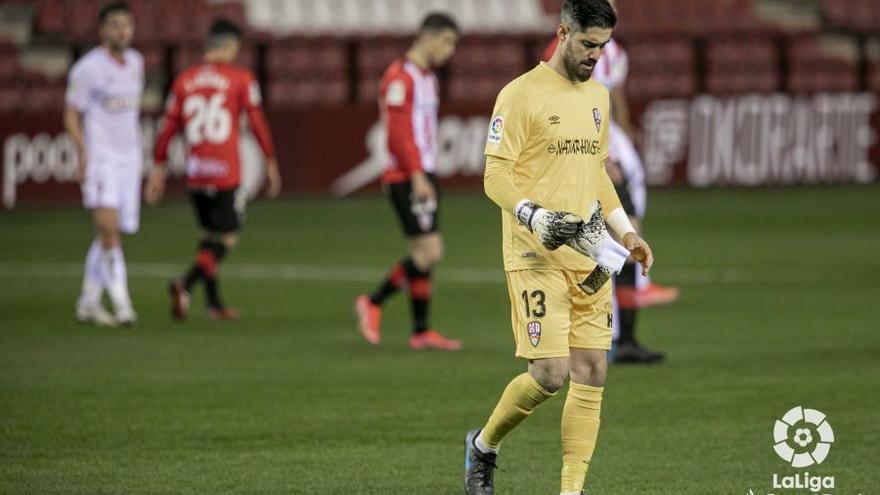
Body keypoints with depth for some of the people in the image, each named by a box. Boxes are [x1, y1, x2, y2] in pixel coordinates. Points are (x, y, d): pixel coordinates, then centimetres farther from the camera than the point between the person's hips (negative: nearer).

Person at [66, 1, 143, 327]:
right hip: (100, 158, -6)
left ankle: (88, 303, 17)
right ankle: (121, 305, -20)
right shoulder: (87, 68, -9)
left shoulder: (135, 63, 11)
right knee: (109, 230, -18)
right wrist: (84, 152, -17)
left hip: (129, 158, 6)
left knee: (109, 236, 8)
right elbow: (71, 115, -5)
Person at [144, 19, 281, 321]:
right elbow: (257, 123, -1)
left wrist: (158, 168, 14)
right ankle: (185, 284, -23)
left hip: (195, 174, 5)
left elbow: (168, 127, 7)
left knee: (210, 236, 19)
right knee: (226, 239, -1)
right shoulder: (240, 79, -3)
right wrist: (271, 163, 9)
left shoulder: (184, 81, 7)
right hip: (226, 174, -5)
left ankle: (214, 303, 19)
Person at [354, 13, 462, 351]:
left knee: (426, 255, 7)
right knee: (429, 253, -12)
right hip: (406, 179, -10)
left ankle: (421, 332, 8)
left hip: (423, 176, 10)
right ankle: (374, 303, 1)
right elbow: (398, 131, -18)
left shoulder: (428, 79, 18)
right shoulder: (400, 77, -12)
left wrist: (427, 174, 19)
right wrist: (417, 176, -21)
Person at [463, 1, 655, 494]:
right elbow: (496, 175, -10)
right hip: (537, 257, -7)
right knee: (549, 374, -13)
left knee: (592, 374, 0)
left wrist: (625, 232, 17)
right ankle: (484, 445, 14)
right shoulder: (521, 94, -8)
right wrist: (534, 217, -26)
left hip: (589, 255, 7)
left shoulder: (598, 95, 16)